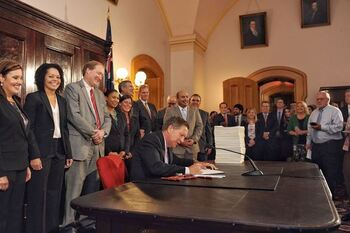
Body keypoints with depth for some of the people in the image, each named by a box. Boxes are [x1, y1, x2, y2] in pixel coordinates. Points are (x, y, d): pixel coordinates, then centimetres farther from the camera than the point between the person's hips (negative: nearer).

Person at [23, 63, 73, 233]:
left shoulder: (62, 100, 14)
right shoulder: (33, 98, -5)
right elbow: (27, 128, -10)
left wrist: (68, 154, 11)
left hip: (59, 151, 6)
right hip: (41, 151, -6)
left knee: (55, 192, 13)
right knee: (38, 194, 2)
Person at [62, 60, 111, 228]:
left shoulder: (100, 94, 20)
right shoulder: (73, 88, -3)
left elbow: (107, 117, 16)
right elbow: (74, 115, -14)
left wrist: (103, 132, -4)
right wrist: (93, 133, -12)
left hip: (98, 146, 7)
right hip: (80, 144, -7)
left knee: (93, 186, 12)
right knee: (74, 186, -3)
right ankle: (69, 222, 8)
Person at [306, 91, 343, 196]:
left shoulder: (335, 111, -5)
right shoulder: (314, 113, 16)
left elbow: (338, 127, -18)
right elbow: (309, 129, 18)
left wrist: (321, 127, -22)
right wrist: (308, 142, 13)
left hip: (330, 145, -7)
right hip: (315, 145, 7)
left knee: (330, 173, -3)